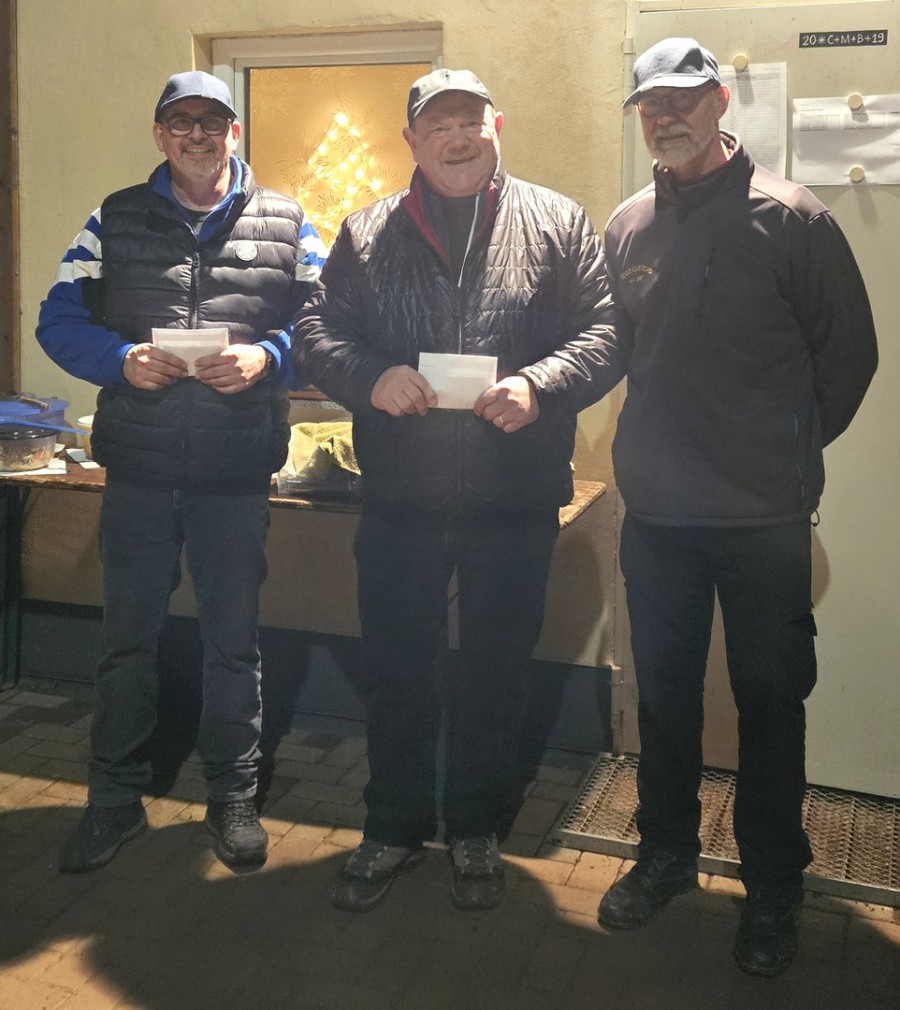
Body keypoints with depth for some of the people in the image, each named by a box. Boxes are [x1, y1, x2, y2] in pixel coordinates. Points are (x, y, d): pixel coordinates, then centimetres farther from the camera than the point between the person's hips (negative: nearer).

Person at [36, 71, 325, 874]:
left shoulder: (285, 224, 4)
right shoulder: (117, 218, 7)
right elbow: (59, 319, 2)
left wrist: (265, 358, -19)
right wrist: (121, 359, -17)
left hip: (238, 472, -1)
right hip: (138, 467, 1)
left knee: (233, 640, 10)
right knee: (127, 638, 10)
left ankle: (233, 797, 28)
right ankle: (115, 800, 27)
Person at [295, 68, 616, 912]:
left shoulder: (557, 224, 4)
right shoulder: (366, 233, 7)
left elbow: (603, 330, -1)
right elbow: (315, 330, 4)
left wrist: (539, 386, -19)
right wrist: (371, 377, -16)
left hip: (516, 499, -1)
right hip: (399, 497, 1)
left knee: (496, 677, 13)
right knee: (395, 672, 12)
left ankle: (477, 832, 33)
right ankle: (395, 827, 32)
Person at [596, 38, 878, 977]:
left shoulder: (790, 217, -7)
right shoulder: (627, 227, 7)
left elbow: (849, 353, -2)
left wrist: (787, 450, 4)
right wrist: (664, 441, 9)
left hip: (765, 519, -4)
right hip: (655, 512, 4)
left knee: (770, 703, 8)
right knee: (663, 694, 16)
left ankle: (772, 887, 26)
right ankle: (666, 852, 35)